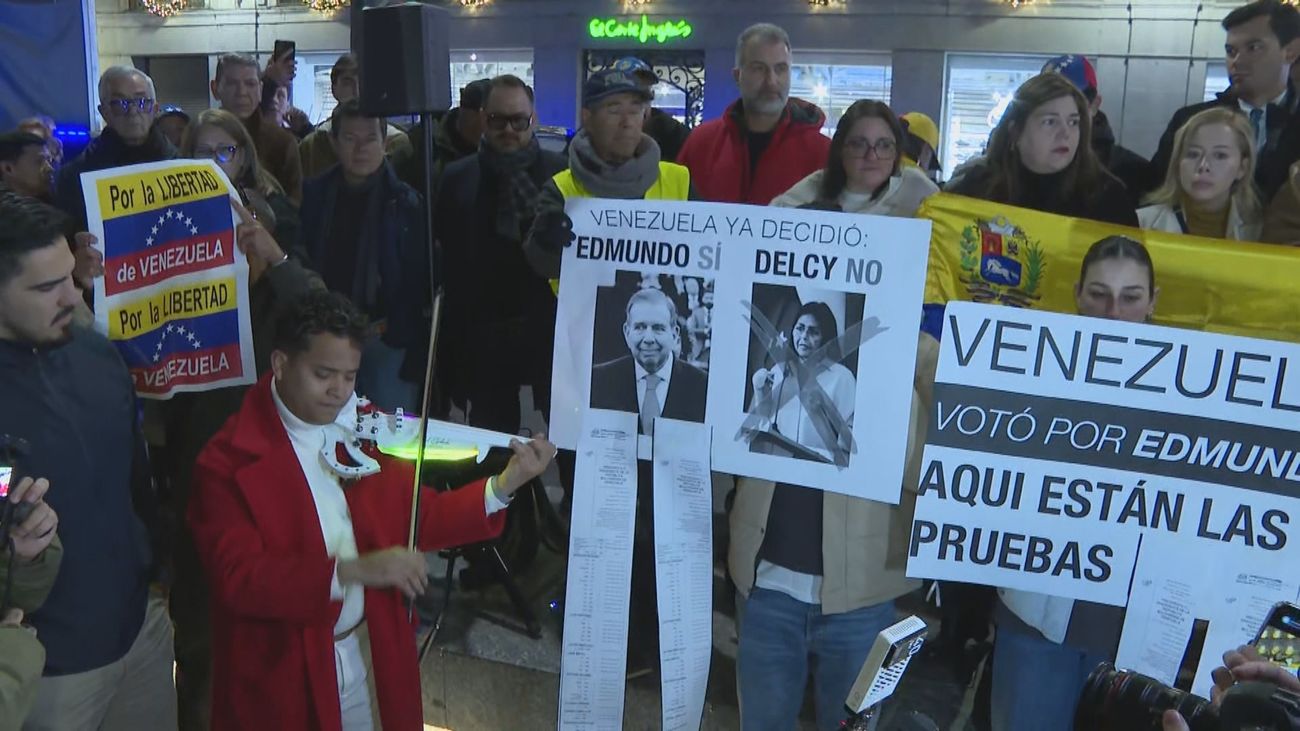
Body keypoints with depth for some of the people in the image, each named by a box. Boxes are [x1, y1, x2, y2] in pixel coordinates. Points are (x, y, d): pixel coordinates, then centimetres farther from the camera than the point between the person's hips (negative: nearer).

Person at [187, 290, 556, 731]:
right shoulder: (227, 462, -15)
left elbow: (418, 520, 3)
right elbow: (239, 579, -23)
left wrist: (502, 486, -12)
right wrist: (352, 571, -35)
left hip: (370, 659, 4)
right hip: (280, 678, -4)